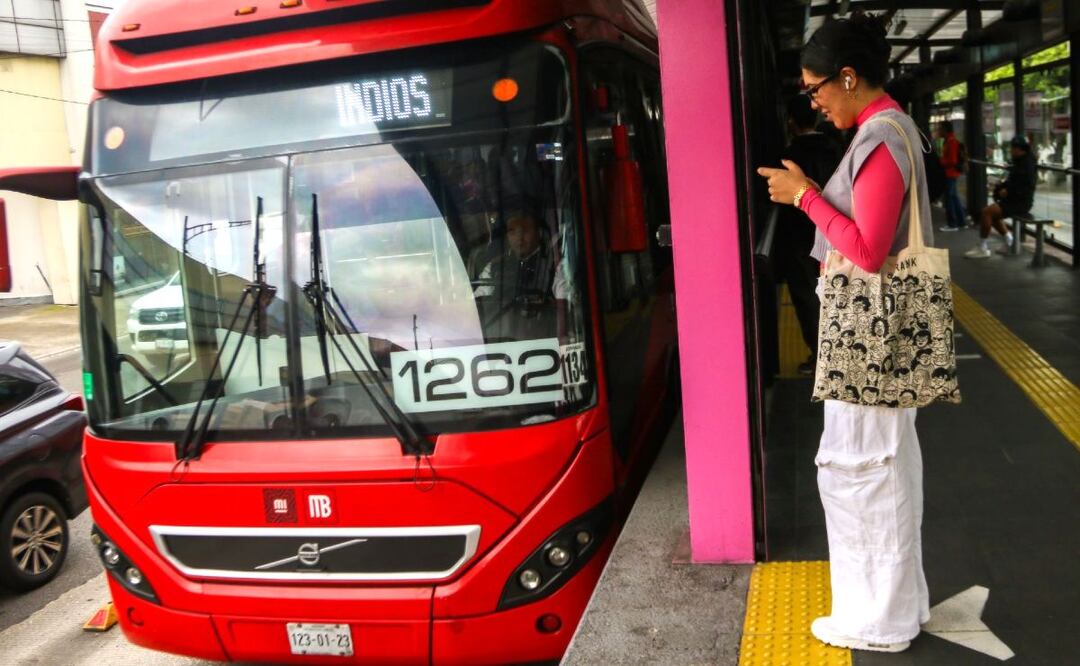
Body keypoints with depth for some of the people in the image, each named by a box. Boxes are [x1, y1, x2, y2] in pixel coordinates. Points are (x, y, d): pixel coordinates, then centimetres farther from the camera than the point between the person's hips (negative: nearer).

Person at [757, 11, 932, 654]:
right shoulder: (891, 128, 12)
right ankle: (898, 599, 33)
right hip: (879, 324, 10)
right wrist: (812, 193, 6)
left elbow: (867, 252, -24)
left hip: (868, 329, -10)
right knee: (888, 463, 18)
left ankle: (878, 617, 15)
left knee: (856, 465, 0)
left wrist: (805, 197, -17)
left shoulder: (880, 141, -19)